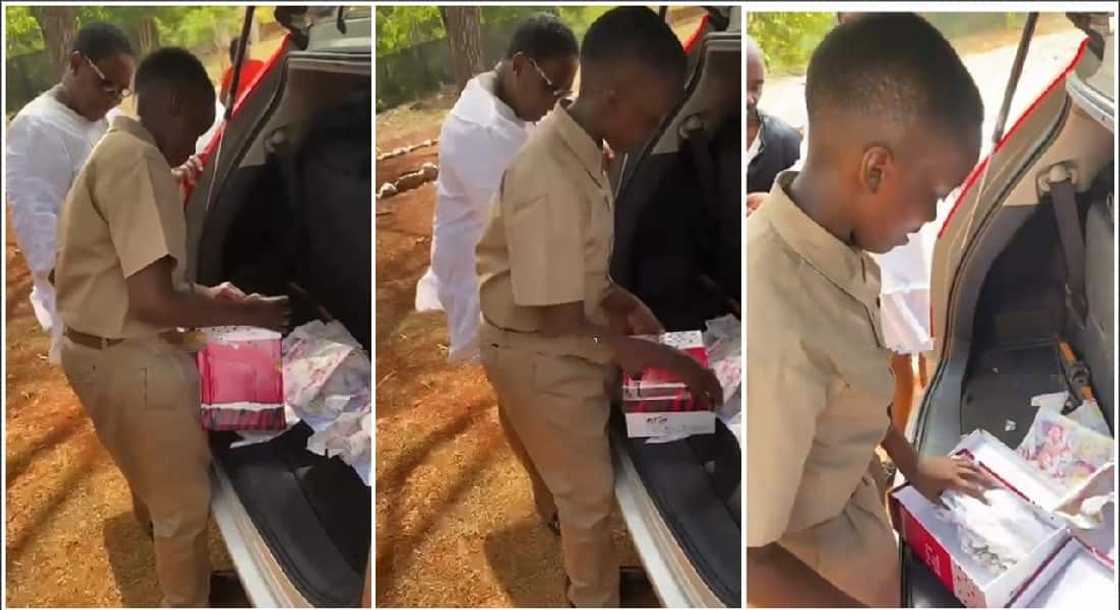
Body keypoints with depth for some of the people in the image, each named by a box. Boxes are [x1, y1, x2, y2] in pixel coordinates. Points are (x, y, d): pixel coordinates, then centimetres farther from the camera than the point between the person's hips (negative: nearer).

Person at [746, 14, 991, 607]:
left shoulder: (827, 238, -15)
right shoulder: (774, 334, -42)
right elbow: (750, 562, -33)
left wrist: (911, 463, 14)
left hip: (848, 490, 7)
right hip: (803, 547, -7)